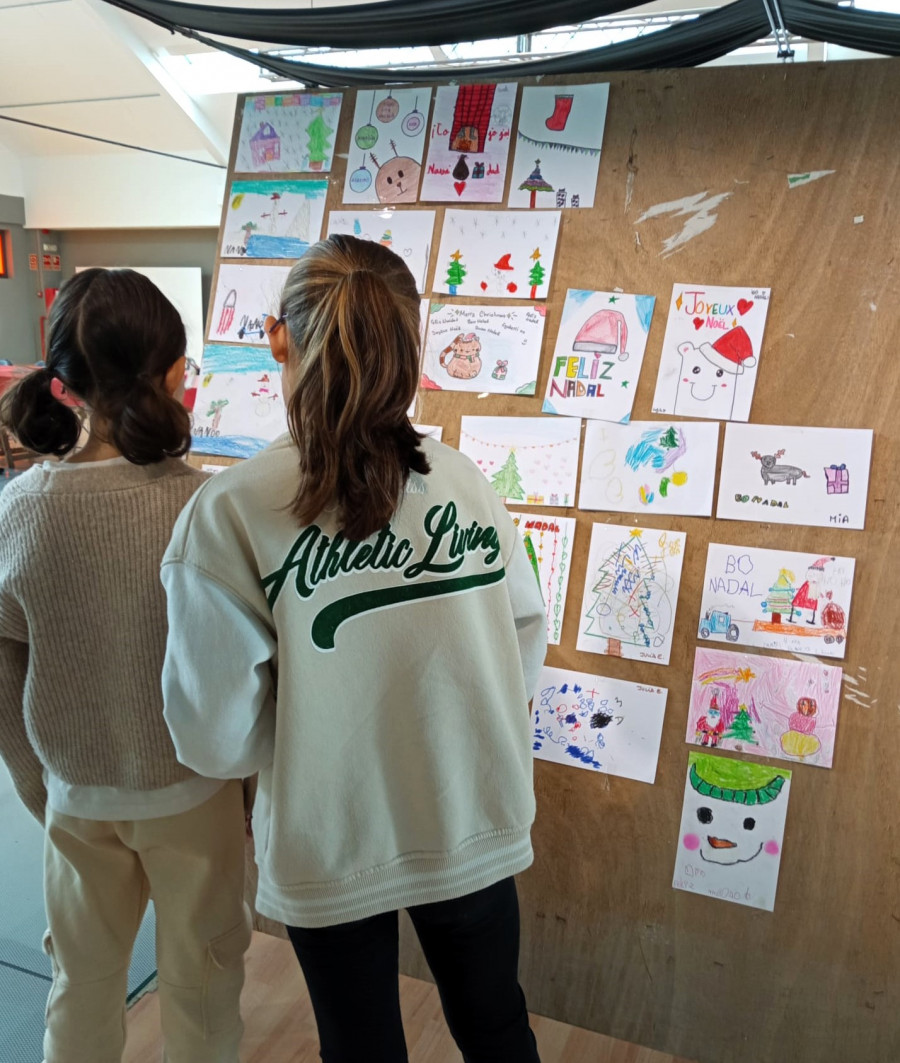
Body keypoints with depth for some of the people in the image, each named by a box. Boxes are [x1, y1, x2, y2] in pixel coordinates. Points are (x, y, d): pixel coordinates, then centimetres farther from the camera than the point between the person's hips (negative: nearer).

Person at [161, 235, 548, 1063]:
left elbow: (218, 737, -17)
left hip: (332, 848, -2)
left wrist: (308, 733, 3)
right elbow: (527, 645, -2)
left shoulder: (231, 512, -21)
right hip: (475, 827, 3)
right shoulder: (465, 480, -12)